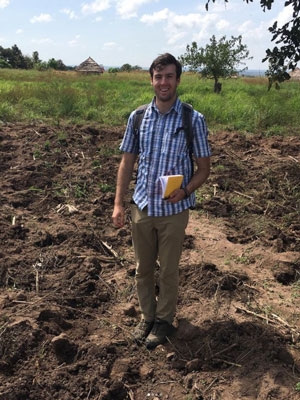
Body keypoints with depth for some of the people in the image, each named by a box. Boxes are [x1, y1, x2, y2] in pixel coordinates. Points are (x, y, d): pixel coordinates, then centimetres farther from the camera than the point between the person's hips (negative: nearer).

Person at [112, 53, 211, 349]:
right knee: (143, 268, 16)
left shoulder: (193, 120, -8)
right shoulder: (137, 117, 0)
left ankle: (164, 320, 36)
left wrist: (185, 191, -22)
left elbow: (204, 167, -4)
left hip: (174, 210, -3)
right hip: (142, 207, 3)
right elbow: (127, 162, 5)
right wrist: (118, 204, -1)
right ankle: (147, 316, 39)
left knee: (168, 270, 13)